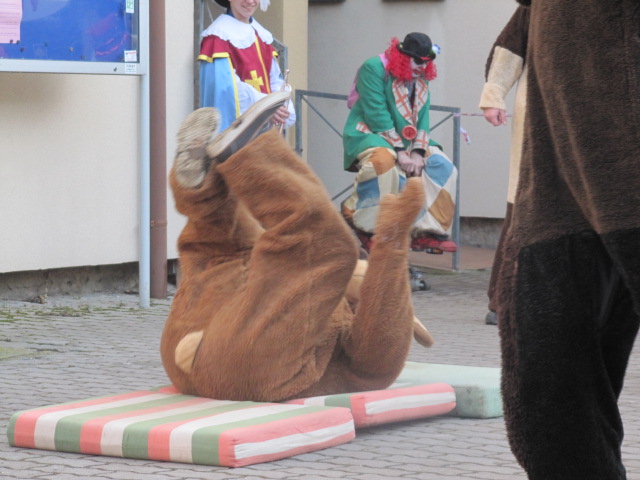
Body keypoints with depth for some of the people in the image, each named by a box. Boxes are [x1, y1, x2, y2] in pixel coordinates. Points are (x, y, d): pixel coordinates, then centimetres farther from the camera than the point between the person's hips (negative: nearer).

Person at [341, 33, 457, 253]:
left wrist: (418, 152, -11)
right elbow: (376, 114, -19)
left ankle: (427, 231, -4)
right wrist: (400, 152, -22)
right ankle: (358, 220, -26)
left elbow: (422, 118, 6)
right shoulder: (374, 68, -12)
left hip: (406, 140, 8)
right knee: (384, 159, -39)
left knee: (442, 167, -6)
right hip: (368, 134, -8)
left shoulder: (421, 79, 11)